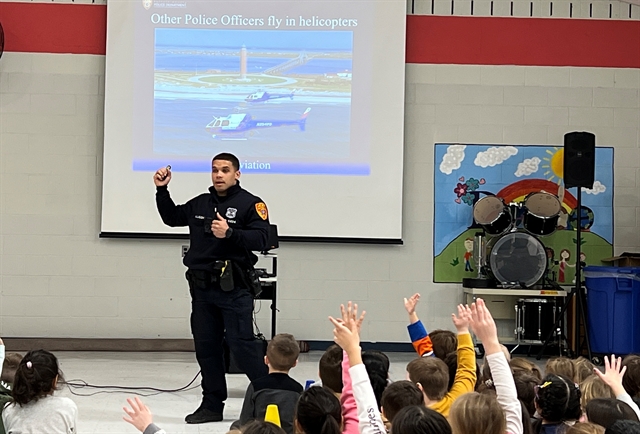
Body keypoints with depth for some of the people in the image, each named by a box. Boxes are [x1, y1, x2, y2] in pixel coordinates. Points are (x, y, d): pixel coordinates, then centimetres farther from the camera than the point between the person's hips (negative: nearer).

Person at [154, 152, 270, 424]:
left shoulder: (250, 204, -4)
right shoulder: (200, 203, 15)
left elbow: (260, 239, -16)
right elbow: (172, 217, 28)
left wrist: (230, 233, -27)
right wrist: (162, 190, 16)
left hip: (234, 287, -6)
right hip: (202, 287, 7)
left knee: (241, 345, -10)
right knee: (206, 347, 9)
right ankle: (212, 405, 18)